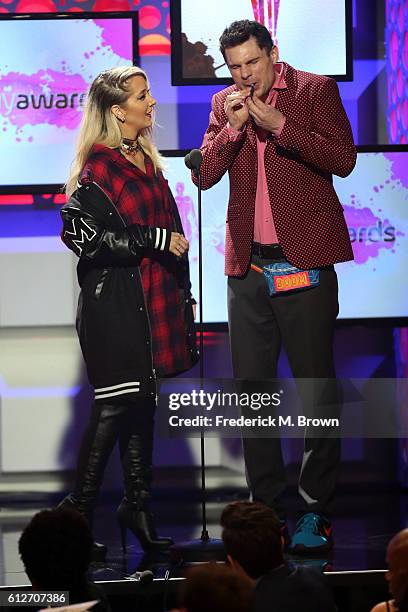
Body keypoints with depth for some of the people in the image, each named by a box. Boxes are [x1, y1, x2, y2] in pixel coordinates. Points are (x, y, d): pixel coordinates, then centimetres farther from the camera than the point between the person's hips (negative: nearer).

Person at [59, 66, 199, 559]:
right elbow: (82, 233, -17)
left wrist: (183, 292, 21)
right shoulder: (99, 166, -10)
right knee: (116, 404, -9)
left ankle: (137, 506, 17)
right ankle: (77, 512, -1)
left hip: (152, 297, 8)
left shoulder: (148, 161, 16)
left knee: (141, 404, 10)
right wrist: (153, 240, -17)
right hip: (113, 300, -8)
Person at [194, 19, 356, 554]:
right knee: (252, 389, 7)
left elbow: (343, 159, -10)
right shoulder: (224, 105, 11)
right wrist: (234, 127, -10)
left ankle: (315, 513, 4)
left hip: (304, 262, -5)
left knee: (316, 387, -2)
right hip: (248, 268, 5)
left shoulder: (316, 90, -1)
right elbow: (205, 174, 5)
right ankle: (268, 508, 15)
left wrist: (278, 124, -17)